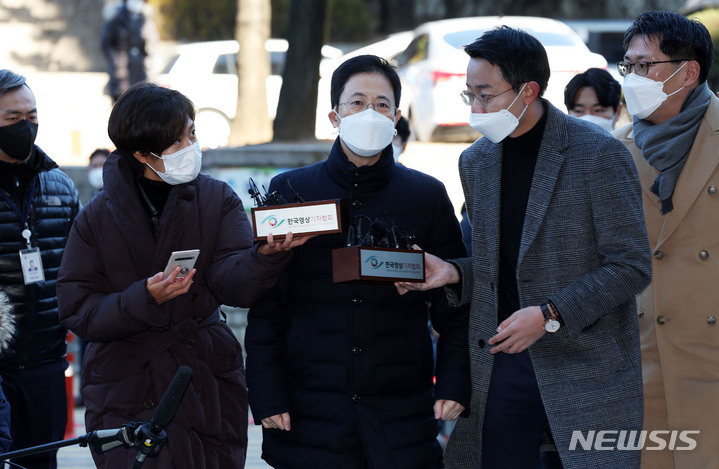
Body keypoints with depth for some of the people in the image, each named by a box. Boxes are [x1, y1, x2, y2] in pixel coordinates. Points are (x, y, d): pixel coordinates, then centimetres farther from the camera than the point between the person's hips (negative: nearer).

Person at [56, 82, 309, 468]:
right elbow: (78, 311, -6)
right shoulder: (97, 217, -1)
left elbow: (231, 282, -12)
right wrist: (145, 298, -22)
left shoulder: (217, 200, 2)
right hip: (126, 395, -1)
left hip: (209, 388, 1)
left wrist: (264, 256, -34)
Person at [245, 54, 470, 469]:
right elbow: (266, 307, 4)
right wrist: (267, 397, -4)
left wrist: (454, 385, -3)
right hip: (311, 415, 0)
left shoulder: (428, 197, 7)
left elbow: (456, 307, 9)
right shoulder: (291, 192, 5)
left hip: (403, 416, 1)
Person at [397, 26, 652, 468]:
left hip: (586, 363, -5)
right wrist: (454, 272, -1)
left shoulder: (600, 154, -10)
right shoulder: (476, 160, 10)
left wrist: (550, 316, -17)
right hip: (500, 360, 5)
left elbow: (631, 266, -10)